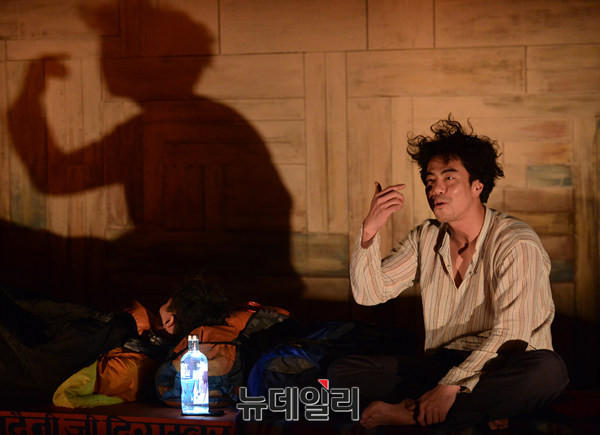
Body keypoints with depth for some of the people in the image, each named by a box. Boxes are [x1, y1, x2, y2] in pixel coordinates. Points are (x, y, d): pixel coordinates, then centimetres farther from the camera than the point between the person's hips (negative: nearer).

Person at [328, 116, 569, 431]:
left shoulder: (517, 243, -13)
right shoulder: (426, 239, 7)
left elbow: (510, 334, -21)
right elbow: (369, 293, 3)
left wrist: (452, 385, -30)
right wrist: (370, 230, -13)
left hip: (502, 370, -5)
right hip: (441, 364, 5)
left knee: (549, 371, -39)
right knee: (342, 372, -13)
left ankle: (412, 413, -28)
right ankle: (477, 408, -19)